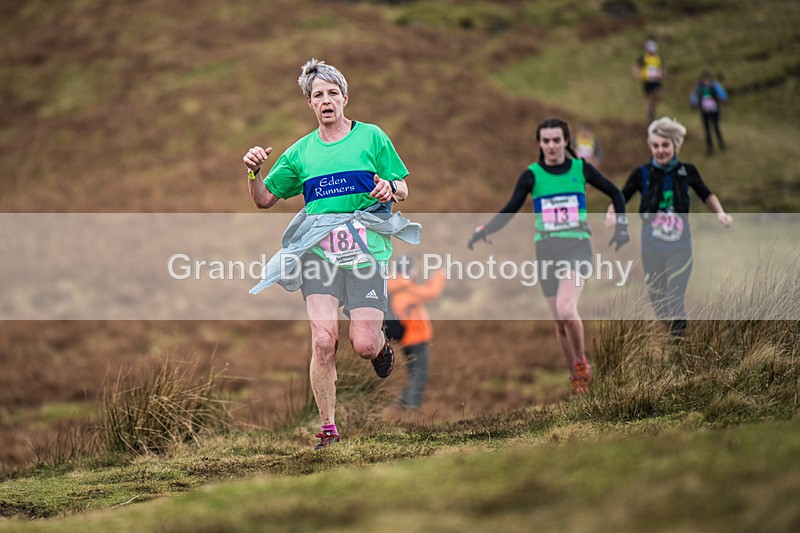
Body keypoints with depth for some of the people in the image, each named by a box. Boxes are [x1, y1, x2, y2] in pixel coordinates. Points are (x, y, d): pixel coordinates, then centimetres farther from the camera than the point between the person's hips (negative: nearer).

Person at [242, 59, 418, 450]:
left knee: (363, 345, -9)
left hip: (365, 251, -1)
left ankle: (382, 346, 30)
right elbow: (265, 200, 19)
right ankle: (328, 427, -4)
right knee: (323, 340, -14)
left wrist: (390, 188, -12)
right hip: (318, 253, 1)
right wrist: (253, 172, -1)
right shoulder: (300, 152, 13)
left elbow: (403, 190, 12)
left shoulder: (372, 137, 7)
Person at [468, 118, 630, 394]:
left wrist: (621, 226, 6)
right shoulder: (532, 175, 2)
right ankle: (577, 378, 21)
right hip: (547, 252, 2)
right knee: (560, 322, 4)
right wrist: (483, 231, -16)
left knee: (566, 309, -25)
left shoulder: (581, 169, 2)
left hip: (577, 249, -2)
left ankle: (582, 361, -2)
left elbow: (615, 194, 15)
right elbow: (510, 210, -2)